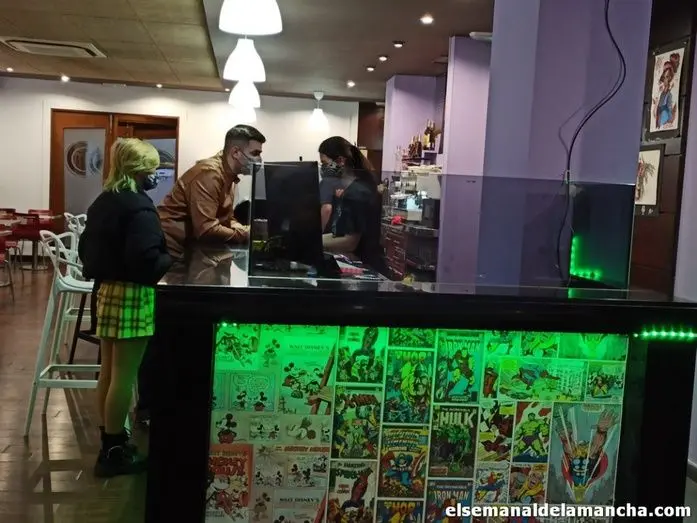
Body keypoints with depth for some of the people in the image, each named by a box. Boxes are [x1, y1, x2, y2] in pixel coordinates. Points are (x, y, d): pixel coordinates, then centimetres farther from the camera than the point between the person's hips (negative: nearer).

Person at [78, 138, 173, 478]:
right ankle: (114, 452, 6)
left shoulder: (102, 202, 12)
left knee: (108, 372, 16)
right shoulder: (139, 207, -16)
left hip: (106, 290, 10)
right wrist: (169, 261, -7)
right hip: (132, 294, -10)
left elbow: (85, 246, 17)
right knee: (124, 375, -2)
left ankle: (110, 440, 27)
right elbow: (144, 258, -24)